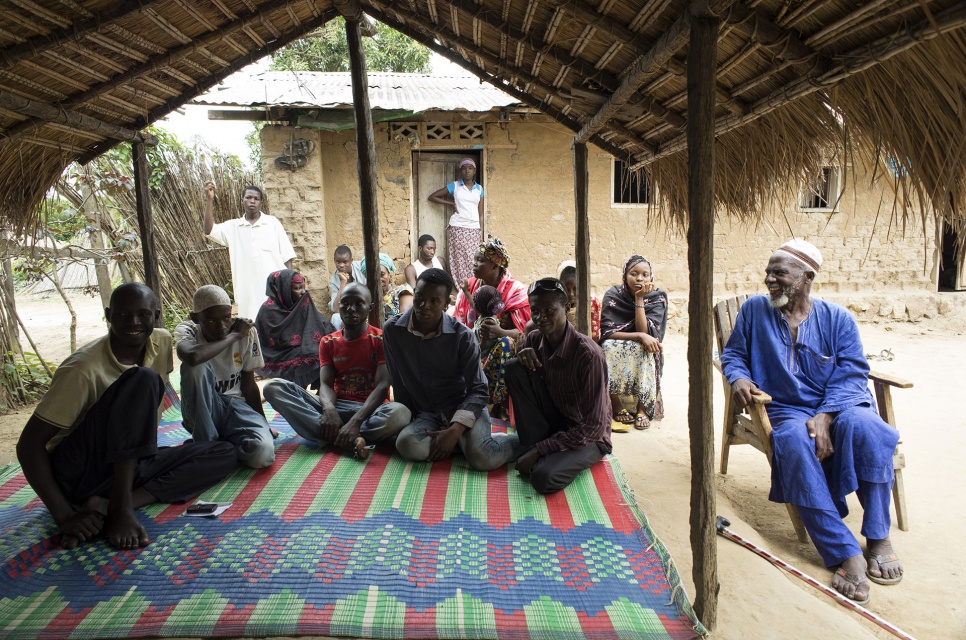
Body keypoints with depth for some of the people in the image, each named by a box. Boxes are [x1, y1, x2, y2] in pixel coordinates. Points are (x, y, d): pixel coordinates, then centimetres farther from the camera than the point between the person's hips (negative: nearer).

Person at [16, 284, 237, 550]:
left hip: (126, 466, 7)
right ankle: (120, 507, -26)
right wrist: (63, 515, -26)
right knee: (143, 379, -28)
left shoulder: (161, 341, -3)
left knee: (224, 454, -10)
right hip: (76, 473, -7)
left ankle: (107, 506, -19)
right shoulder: (83, 370, -20)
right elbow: (29, 444, -19)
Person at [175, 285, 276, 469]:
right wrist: (234, 336, -27)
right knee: (196, 366, -32)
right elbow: (192, 356, -39)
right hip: (201, 411, 0)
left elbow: (248, 384, 1)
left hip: (236, 406, 1)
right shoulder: (187, 330, -12)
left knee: (263, 453, -30)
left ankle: (220, 443, 4)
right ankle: (206, 444, -15)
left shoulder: (246, 332, -7)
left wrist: (263, 424, -1)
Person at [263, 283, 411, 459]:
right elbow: (326, 384, -2)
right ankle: (350, 440, -31)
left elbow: (382, 386, -14)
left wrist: (356, 421, -31)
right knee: (273, 387, -18)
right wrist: (329, 409, -27)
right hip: (337, 405, 4)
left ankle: (333, 437, -26)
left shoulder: (381, 340, -2)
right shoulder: (328, 343, 11)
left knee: (401, 413, -39)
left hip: (370, 408, -4)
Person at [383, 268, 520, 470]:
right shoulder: (392, 330, -5)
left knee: (483, 457, -31)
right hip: (427, 414, 3)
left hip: (464, 408, -3)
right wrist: (408, 420, 6)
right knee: (407, 445, -32)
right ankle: (463, 442, -7)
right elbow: (398, 382, 7)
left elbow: (478, 390, -11)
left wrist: (455, 431, -23)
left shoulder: (462, 336, -12)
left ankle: (524, 441, 1)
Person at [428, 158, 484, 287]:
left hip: (474, 229, 2)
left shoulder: (479, 189, 12)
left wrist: (482, 234, 5)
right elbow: (432, 197, 8)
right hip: (457, 228, -2)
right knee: (460, 261, -7)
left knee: (473, 262, -3)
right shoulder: (454, 186, 5)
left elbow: (480, 213, 11)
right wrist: (451, 203, 0)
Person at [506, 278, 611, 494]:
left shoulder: (589, 354, -25)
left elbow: (593, 426, -23)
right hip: (553, 425, 6)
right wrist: (523, 355, -17)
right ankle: (533, 447, -7)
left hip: (588, 437, -6)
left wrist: (539, 450, -23)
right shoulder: (534, 340, -7)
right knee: (514, 367, -14)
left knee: (544, 477, -34)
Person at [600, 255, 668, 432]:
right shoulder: (613, 295, -10)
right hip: (615, 351, 0)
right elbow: (607, 332, -18)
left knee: (642, 349, -34)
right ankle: (616, 406, -23)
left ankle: (643, 407, -23)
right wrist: (639, 336, -29)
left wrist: (639, 299, -23)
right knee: (608, 347, -33)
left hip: (643, 352, 0)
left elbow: (645, 331, -21)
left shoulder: (658, 297, -9)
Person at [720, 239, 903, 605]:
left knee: (861, 425, -35)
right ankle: (844, 554, -33)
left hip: (838, 407, 1)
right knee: (795, 443, -36)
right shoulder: (754, 310, 8)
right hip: (786, 411, 0)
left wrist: (825, 416, -20)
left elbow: (852, 374, -3)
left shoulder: (837, 318, 5)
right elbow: (732, 354, 14)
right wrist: (738, 378, -10)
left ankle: (878, 537, -18)